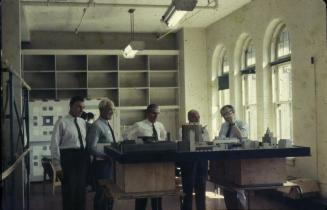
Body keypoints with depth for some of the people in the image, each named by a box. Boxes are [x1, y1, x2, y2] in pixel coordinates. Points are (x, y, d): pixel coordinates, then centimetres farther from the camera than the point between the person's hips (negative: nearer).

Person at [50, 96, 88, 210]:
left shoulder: (83, 122, 10)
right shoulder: (62, 122, -6)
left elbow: (87, 141, 10)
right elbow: (54, 144, -8)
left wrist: (88, 157, 5)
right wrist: (57, 164, -10)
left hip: (83, 157, 5)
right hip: (68, 157, -5)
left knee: (81, 188, 14)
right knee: (69, 189, 4)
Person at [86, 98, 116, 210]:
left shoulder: (107, 125, 12)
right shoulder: (97, 126, -15)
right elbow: (92, 148, -20)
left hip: (110, 163, 9)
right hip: (102, 164, -9)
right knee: (101, 193, 0)